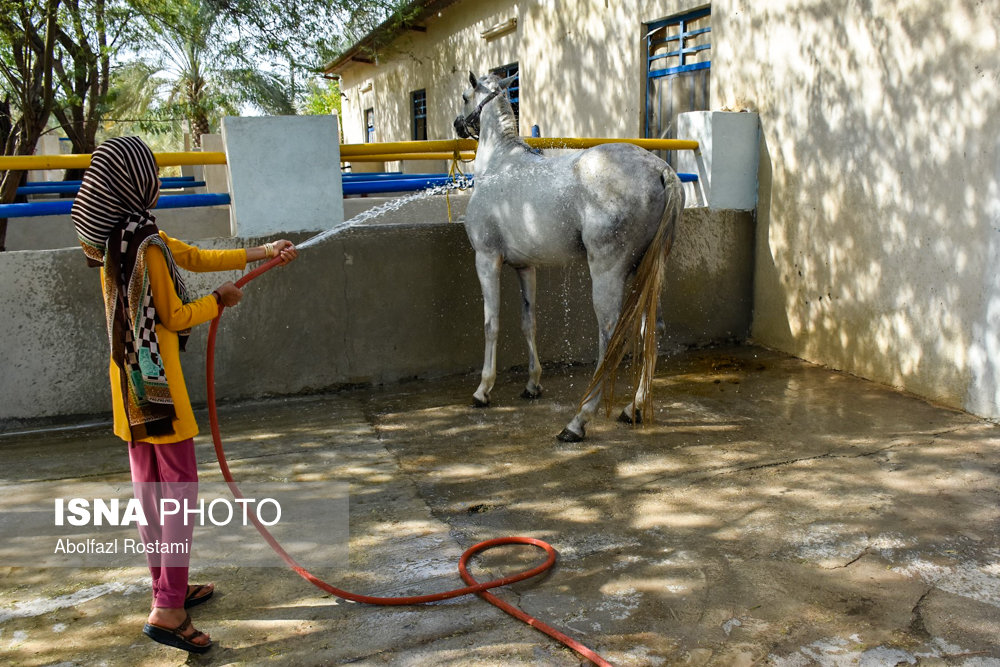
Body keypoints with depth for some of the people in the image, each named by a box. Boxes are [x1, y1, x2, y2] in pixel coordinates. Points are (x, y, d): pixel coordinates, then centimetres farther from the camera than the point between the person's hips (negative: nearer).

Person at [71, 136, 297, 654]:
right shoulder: (147, 245, -19)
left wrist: (261, 253, 18)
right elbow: (175, 317, -15)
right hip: (157, 383, -9)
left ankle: (168, 588, 30)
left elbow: (195, 256, 14)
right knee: (181, 492, -2)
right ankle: (167, 610, -1)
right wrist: (220, 300, 2)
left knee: (150, 490, 16)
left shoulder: (116, 237, 10)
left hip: (131, 383, 9)